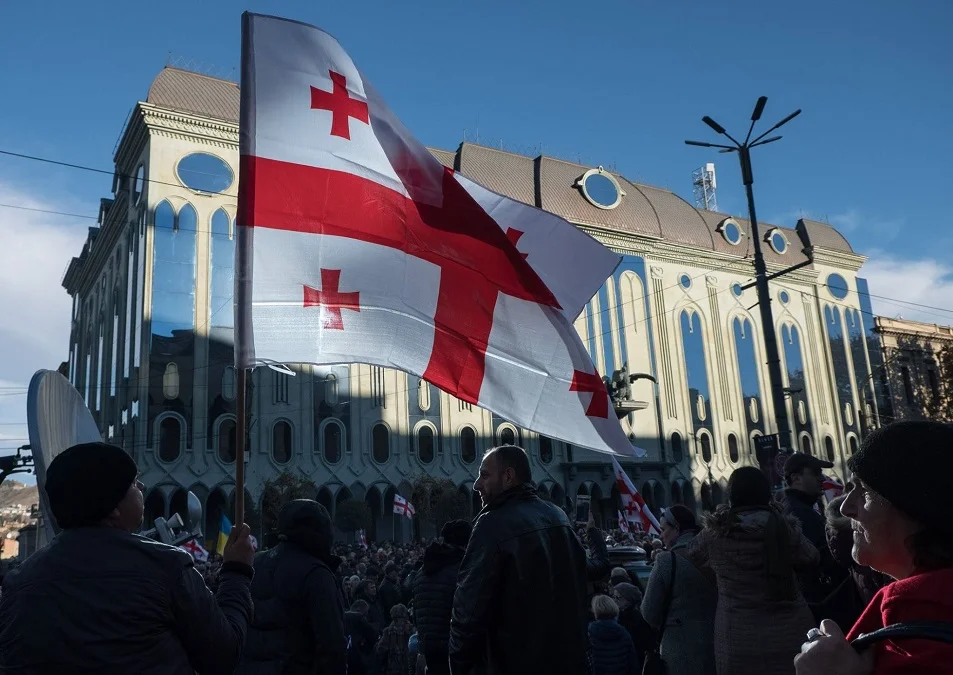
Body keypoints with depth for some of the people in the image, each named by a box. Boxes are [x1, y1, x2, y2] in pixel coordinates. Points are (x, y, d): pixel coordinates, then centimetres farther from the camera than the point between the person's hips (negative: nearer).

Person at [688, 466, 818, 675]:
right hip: (791, 634, 1)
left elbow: (693, 556, 14)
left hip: (738, 641, -1)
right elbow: (810, 557, 13)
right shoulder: (783, 526, -6)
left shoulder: (715, 532, -6)